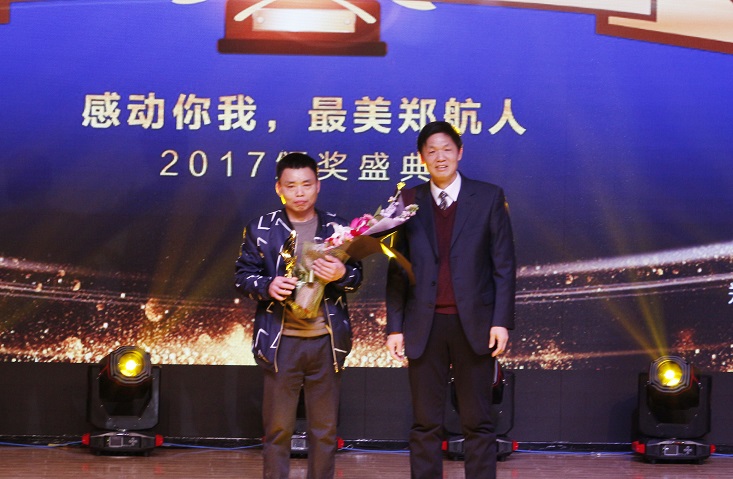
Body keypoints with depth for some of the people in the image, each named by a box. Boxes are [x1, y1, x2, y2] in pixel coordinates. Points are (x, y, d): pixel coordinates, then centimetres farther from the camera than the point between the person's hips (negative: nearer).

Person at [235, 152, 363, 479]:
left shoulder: (337, 227, 5)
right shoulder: (261, 229, 2)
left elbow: (356, 276, 5)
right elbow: (243, 275, 2)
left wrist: (340, 275, -18)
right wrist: (268, 286, -18)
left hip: (327, 341, 1)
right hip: (281, 342, -1)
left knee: (325, 428, 9)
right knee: (278, 428, 5)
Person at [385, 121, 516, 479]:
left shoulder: (489, 197, 4)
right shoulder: (408, 202, 8)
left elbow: (504, 265, 2)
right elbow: (397, 270, 8)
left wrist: (502, 320, -6)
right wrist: (395, 326, 1)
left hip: (473, 324, -1)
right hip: (424, 326, 1)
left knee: (477, 423, 4)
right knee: (425, 425, 5)